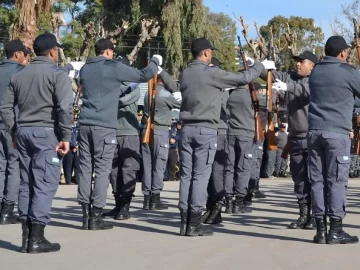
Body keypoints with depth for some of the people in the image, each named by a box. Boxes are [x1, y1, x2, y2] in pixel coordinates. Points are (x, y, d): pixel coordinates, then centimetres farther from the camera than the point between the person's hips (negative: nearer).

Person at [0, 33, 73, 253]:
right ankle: (37, 238, -5)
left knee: (27, 183, 10)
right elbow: (65, 107, -17)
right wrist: (66, 137, -13)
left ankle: (27, 236, 13)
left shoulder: (19, 75, 14)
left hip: (24, 132, 7)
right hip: (47, 133, -7)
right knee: (44, 184, -4)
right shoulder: (57, 74, -6)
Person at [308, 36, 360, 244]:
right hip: (338, 132, -5)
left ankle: (321, 228, 6)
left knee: (317, 179, 5)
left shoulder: (315, 72, 15)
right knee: (337, 180, -2)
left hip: (315, 131, 6)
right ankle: (336, 230, -2)